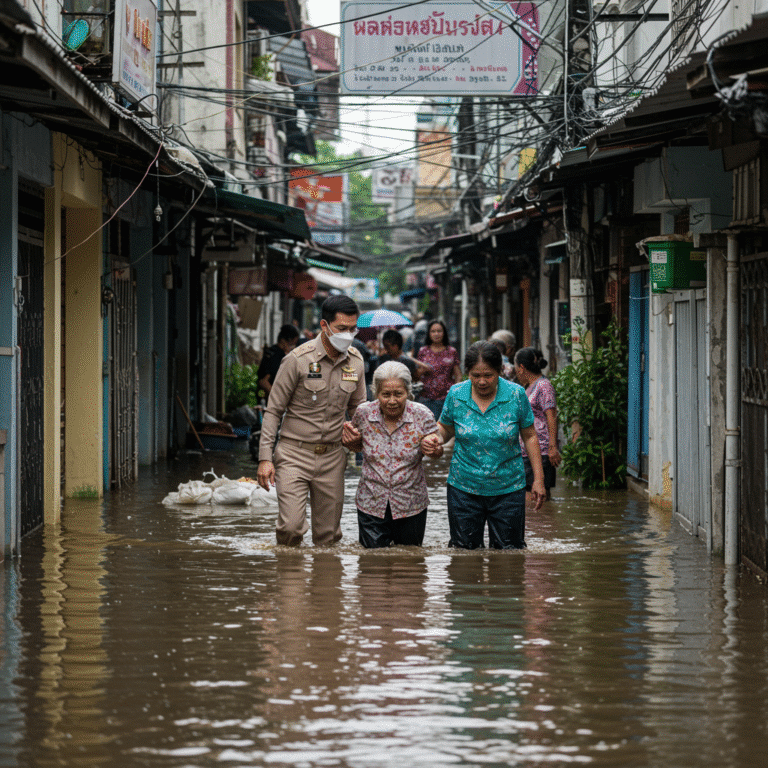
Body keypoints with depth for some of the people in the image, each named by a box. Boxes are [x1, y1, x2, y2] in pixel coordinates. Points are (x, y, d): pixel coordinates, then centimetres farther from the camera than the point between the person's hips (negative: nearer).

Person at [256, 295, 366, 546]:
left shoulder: (355, 361, 4)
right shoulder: (298, 360, -11)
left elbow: (358, 408, 20)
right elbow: (273, 411, -5)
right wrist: (265, 458, -11)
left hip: (332, 457, 4)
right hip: (294, 453, -4)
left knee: (328, 536, 6)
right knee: (291, 527, -15)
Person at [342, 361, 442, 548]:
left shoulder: (422, 416, -12)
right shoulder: (364, 413, -8)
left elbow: (438, 450, 1)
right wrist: (351, 440, -11)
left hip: (411, 504, -1)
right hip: (371, 503, 1)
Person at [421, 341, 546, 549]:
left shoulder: (516, 395, -7)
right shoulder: (456, 395, -5)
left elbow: (529, 436, 2)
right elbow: (445, 428, 11)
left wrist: (538, 478, 1)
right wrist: (433, 440, -13)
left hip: (507, 489, -1)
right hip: (464, 487, 1)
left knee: (509, 550, 4)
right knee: (463, 548, 7)